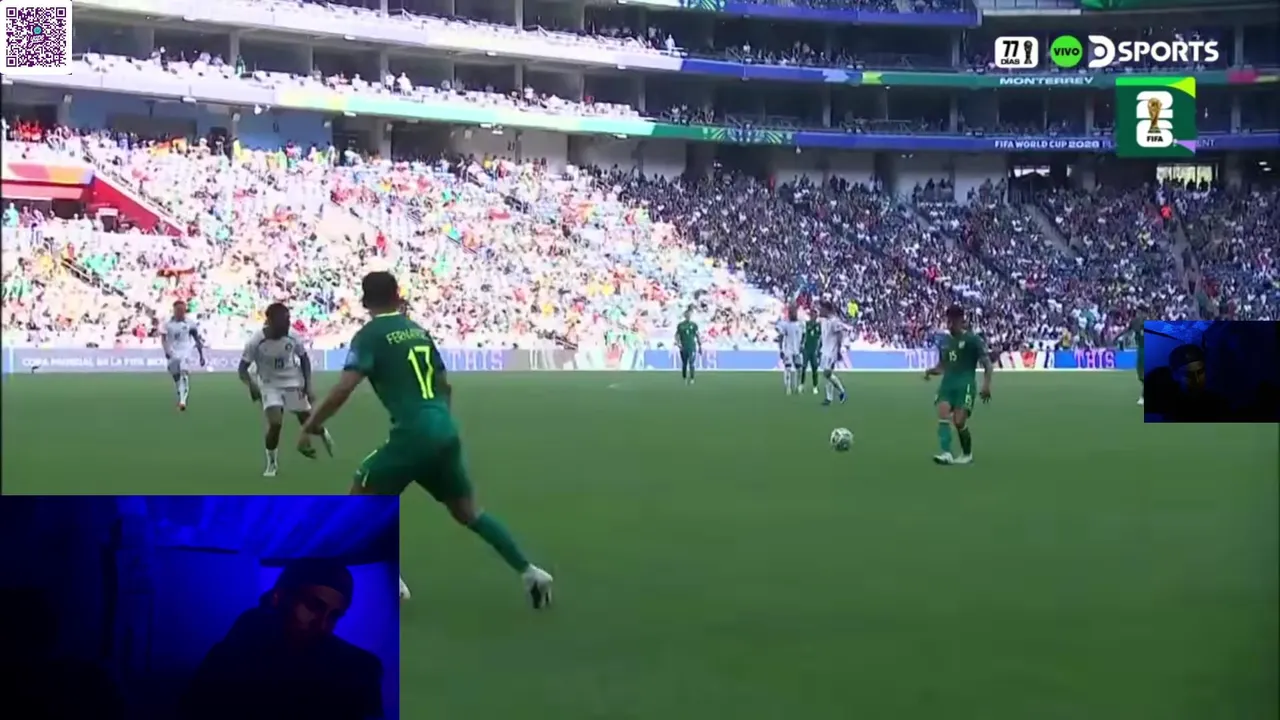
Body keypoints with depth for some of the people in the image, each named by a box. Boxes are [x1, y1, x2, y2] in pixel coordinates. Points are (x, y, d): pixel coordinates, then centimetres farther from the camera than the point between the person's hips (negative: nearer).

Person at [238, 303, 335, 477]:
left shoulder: (293, 337, -17)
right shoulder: (256, 341, -24)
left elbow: (304, 358, 1)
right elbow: (243, 368, -16)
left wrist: (308, 384, -5)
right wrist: (251, 385, -35)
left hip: (293, 382, 2)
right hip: (270, 385, -2)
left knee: (308, 422, 9)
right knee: (275, 423, -20)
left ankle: (324, 434, 47)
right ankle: (272, 463, 3)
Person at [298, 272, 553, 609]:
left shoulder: (370, 335, -2)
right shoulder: (417, 329, 18)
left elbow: (345, 387, -15)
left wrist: (310, 427, -9)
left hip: (413, 434, -7)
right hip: (445, 432, 7)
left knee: (359, 501, 9)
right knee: (466, 510, 19)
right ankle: (530, 572, 14)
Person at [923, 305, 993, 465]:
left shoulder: (972, 339, -4)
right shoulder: (945, 341, 14)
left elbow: (987, 364, -5)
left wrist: (986, 385, -17)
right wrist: (931, 371, 1)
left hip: (965, 384, -5)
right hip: (947, 383, 5)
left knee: (959, 421, -10)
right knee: (943, 415, -17)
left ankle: (967, 454, 13)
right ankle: (946, 453, -22)